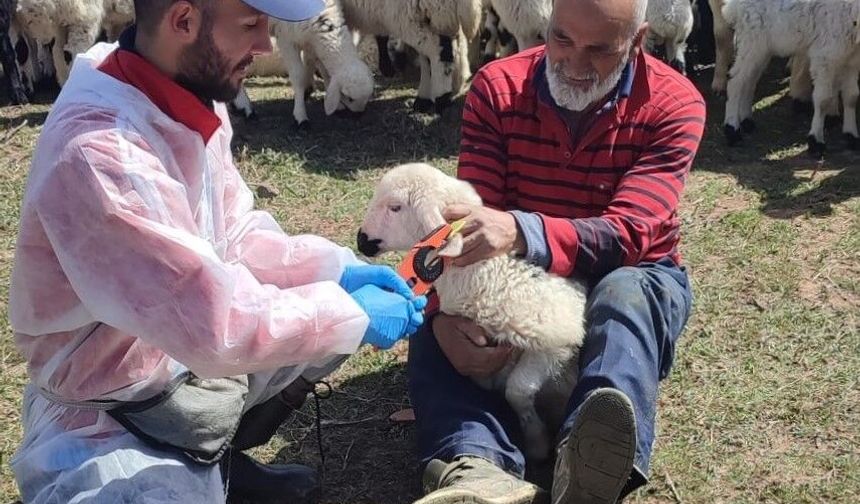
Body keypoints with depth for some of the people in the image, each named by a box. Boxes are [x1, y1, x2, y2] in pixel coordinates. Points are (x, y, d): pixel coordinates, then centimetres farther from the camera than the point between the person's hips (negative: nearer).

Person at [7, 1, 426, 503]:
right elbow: (215, 325, -31)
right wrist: (353, 314, -20)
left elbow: (233, 236, 5)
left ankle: (218, 456, 17)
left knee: (341, 311, 11)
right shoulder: (97, 153, -32)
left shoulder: (190, 99, -5)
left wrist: (337, 269, -7)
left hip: (194, 352, 8)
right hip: (108, 414, -8)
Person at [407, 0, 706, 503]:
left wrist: (521, 231, -47)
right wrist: (446, 312, -37)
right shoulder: (498, 88, -10)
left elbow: (626, 236, -28)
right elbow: (469, 219, -17)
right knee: (441, 319, -26)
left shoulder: (674, 105, -16)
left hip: (630, 278, -2)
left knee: (625, 293, -37)